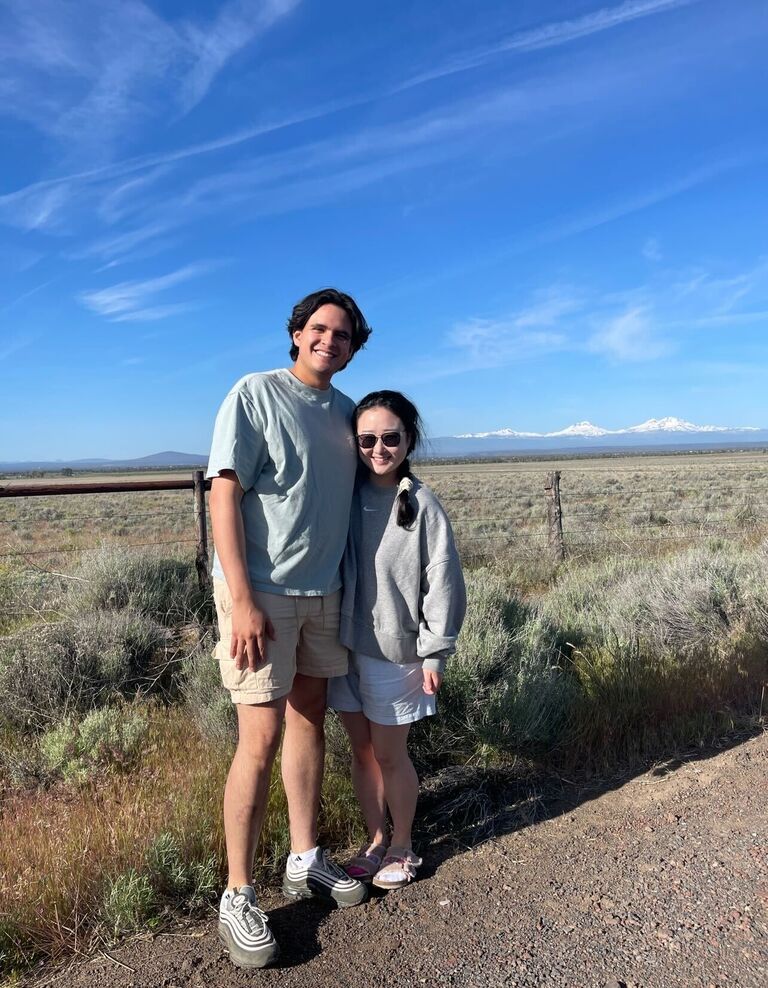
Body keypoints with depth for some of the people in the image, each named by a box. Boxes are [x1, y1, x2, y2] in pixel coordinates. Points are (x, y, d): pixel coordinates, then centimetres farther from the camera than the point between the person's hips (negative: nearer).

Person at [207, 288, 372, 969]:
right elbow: (224, 495, -14)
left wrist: (347, 587, 13)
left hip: (323, 592, 7)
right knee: (262, 740, -4)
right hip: (261, 591, -6)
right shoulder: (255, 394, -8)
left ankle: (306, 861, 32)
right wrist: (243, 601, -20)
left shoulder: (345, 412, 11)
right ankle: (239, 896, 14)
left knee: (311, 722, 15)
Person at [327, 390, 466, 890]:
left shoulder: (421, 503, -12)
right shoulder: (348, 496, -1)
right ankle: (377, 839, 37)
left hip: (394, 649, -4)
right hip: (347, 644, 4)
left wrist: (434, 652, -9)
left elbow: (443, 581, -10)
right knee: (361, 749, 16)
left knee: (389, 754, 8)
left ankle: (403, 848, 32)